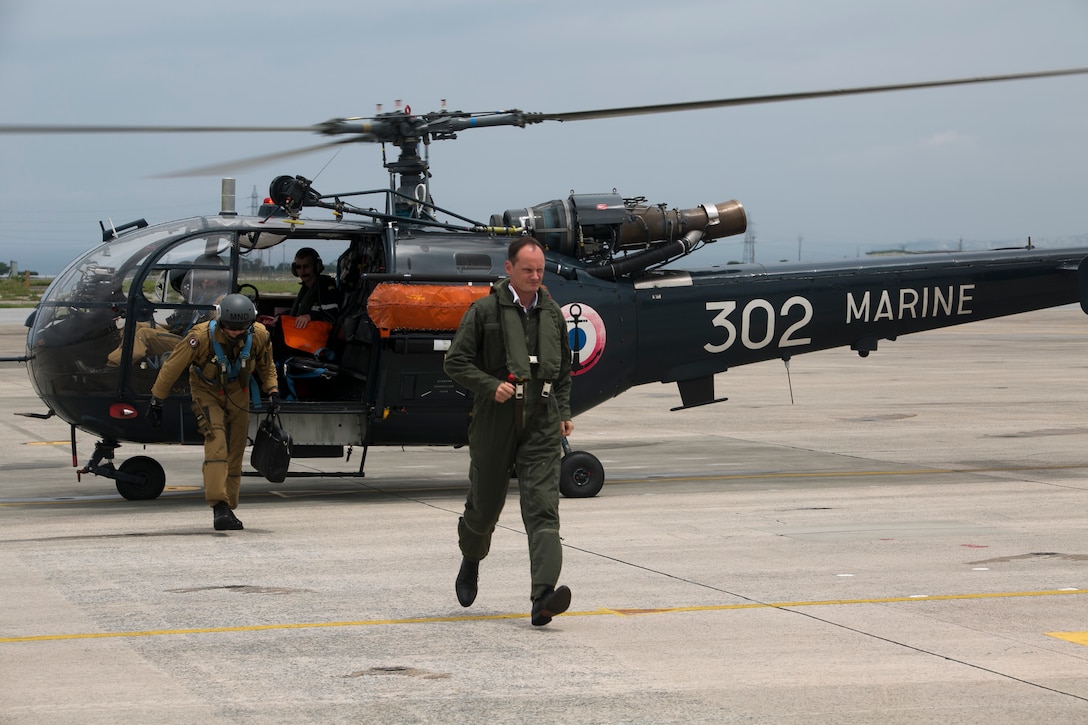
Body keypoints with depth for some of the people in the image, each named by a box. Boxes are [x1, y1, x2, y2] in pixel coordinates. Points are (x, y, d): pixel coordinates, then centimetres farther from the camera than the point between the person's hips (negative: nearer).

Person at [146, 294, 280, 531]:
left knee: (235, 451, 4)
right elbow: (171, 367, -18)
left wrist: (272, 391, -11)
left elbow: (266, 366, 5)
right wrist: (156, 401, -13)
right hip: (207, 391, -4)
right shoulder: (201, 336, -30)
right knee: (216, 442, -23)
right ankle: (219, 507, -32)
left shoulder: (259, 336, -18)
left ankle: (228, 509, 15)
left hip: (237, 392, 4)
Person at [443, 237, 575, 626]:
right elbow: (455, 361, -3)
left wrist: (563, 412, 13)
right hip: (495, 423, -2)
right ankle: (471, 559, 45)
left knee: (543, 508, -12)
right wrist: (492, 386, -16)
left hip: (542, 426, 2)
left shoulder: (553, 314, 12)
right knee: (485, 505, 11)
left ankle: (543, 596, -23)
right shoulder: (485, 311, -2)